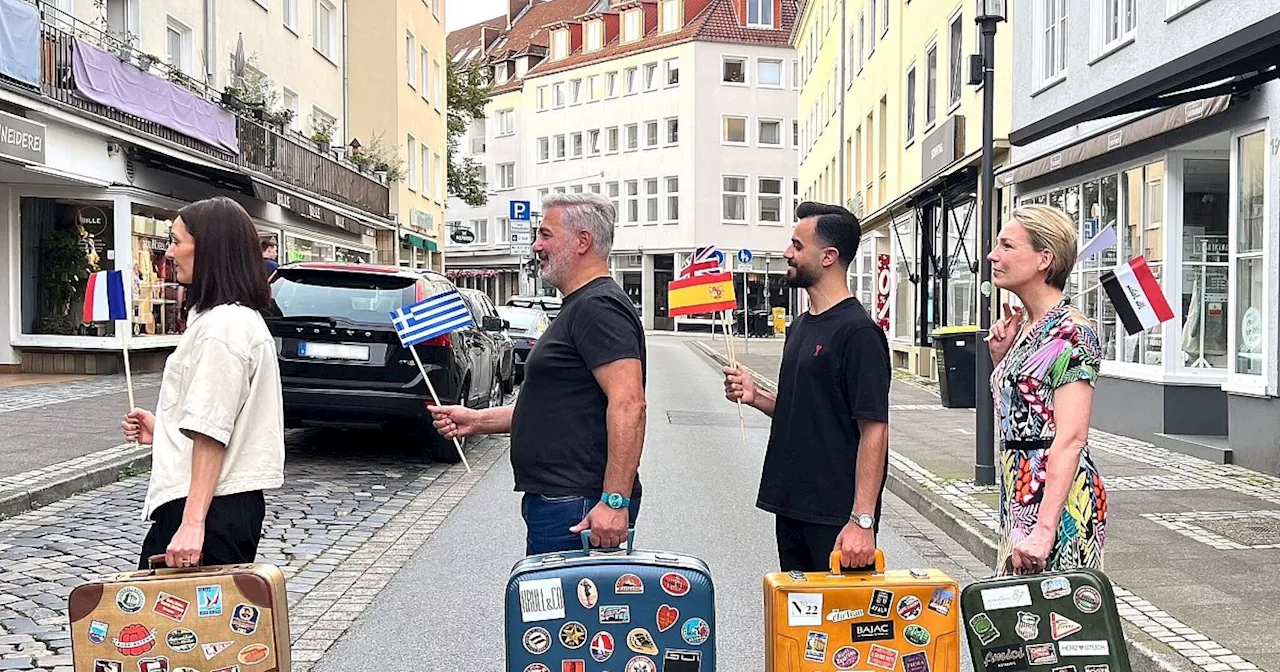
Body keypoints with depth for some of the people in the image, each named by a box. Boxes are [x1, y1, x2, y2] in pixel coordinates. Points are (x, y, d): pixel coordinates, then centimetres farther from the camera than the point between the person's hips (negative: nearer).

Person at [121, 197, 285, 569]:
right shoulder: (243, 318, 16)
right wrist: (162, 429, 22)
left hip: (208, 508, -10)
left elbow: (211, 433, -22)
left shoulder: (220, 326, -16)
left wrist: (192, 522, -24)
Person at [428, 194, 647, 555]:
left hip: (577, 509, -10)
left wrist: (614, 501, -29)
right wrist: (477, 420, 18)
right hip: (558, 501, 10)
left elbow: (628, 404, -25)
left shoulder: (599, 306, -14)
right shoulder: (579, 307, 20)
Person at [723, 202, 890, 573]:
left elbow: (874, 430, -19)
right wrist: (756, 397, 2)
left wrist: (862, 520, -23)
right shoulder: (800, 326, 13)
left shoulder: (858, 332, -15)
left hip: (836, 519, -9)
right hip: (792, 508, 9)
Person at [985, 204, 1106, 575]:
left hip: (1056, 499, -9)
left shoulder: (1070, 332, -15)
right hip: (1020, 498, 9)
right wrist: (1000, 357, 6)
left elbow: (1070, 438, -23)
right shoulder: (1024, 327, 12)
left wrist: (1044, 529, -29)